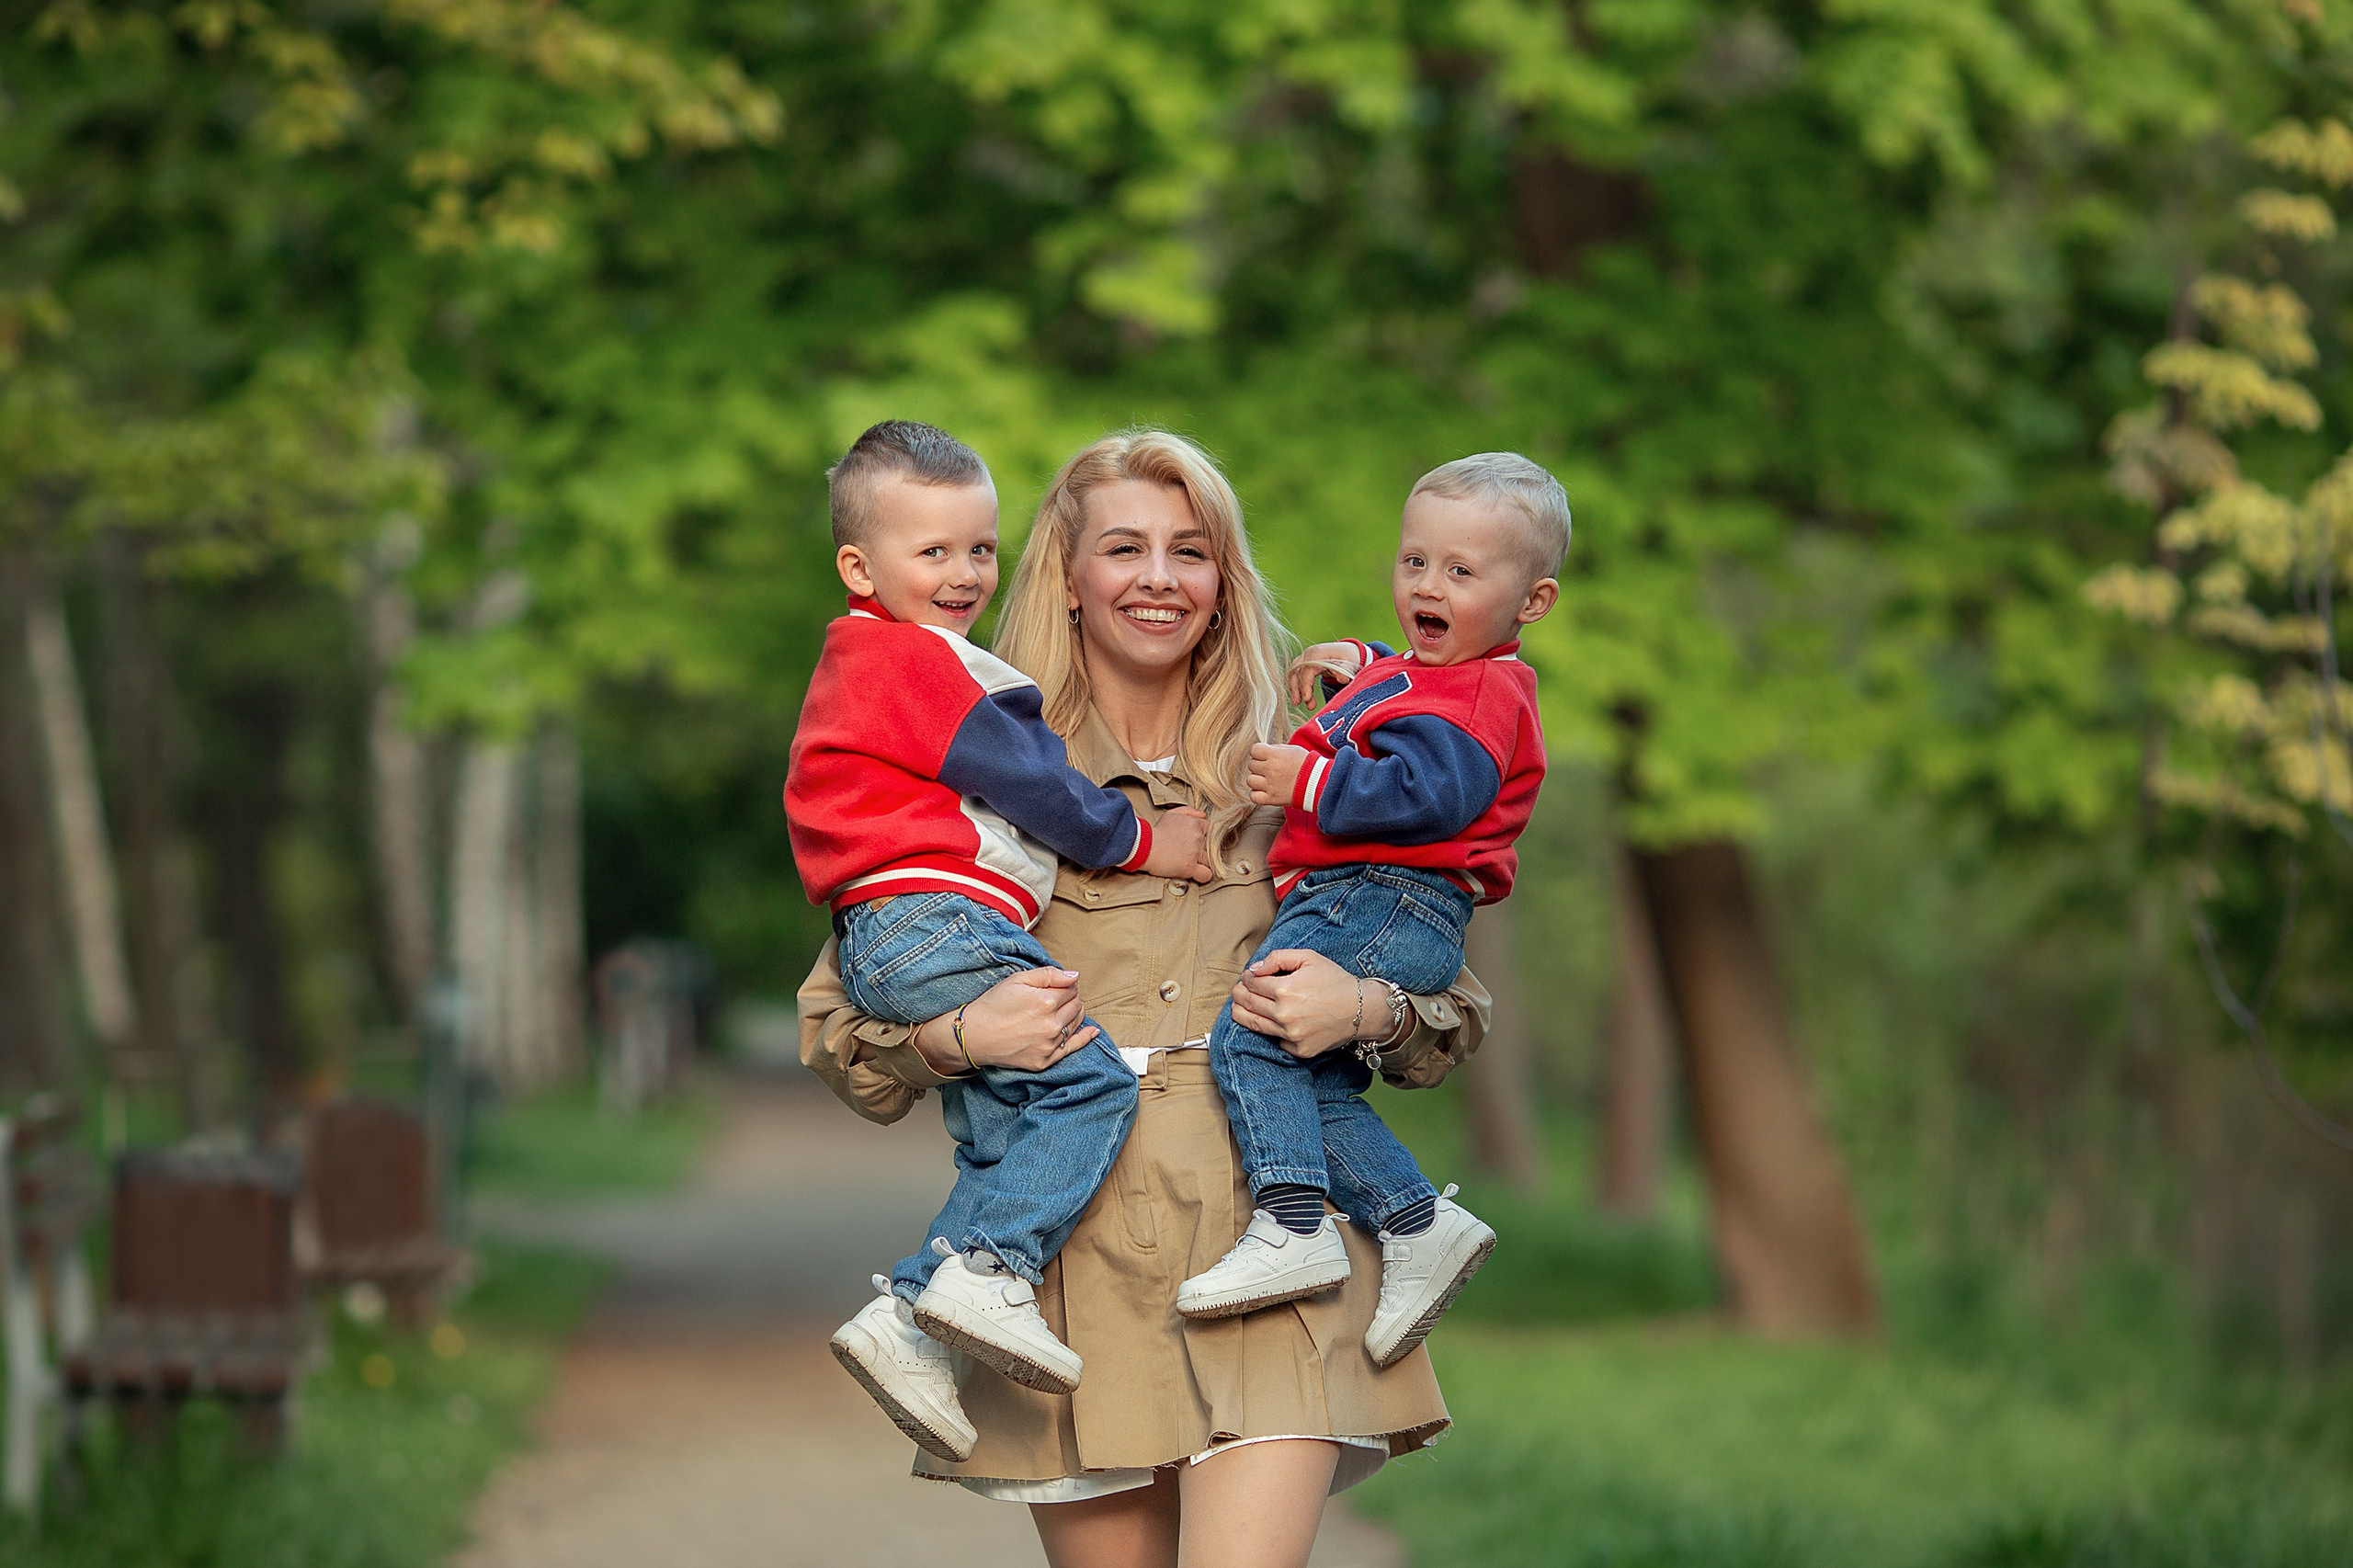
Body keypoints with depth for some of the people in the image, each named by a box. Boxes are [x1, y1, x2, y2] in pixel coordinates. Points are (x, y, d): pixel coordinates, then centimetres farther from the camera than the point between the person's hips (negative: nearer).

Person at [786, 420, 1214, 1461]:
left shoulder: (871, 664, 29)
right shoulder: (908, 657, -5)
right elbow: (1017, 777, -7)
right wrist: (1139, 842, 2)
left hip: (889, 947, 10)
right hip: (928, 919, -10)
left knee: (1003, 1143, 5)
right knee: (1089, 1079, -17)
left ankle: (906, 1316, -3)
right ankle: (988, 1272, -26)